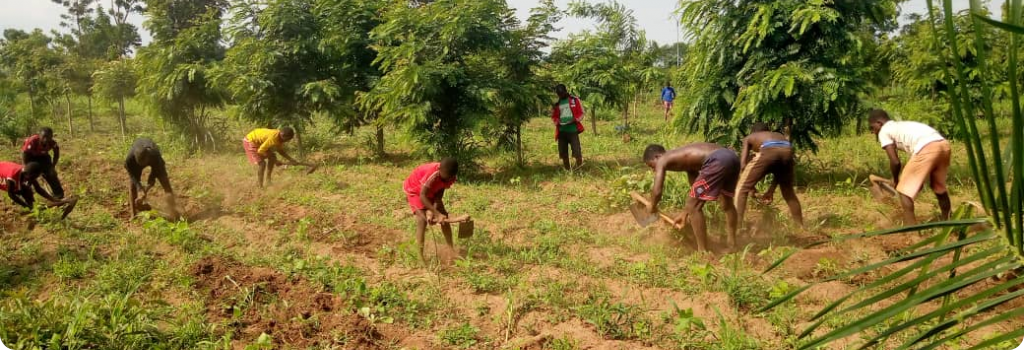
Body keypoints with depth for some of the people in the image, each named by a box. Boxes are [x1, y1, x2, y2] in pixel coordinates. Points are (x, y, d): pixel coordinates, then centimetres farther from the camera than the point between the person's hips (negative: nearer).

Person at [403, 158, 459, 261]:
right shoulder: (432, 174, -42)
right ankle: (420, 255, -17)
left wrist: (432, 211, -27)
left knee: (444, 215, 1)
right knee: (422, 219, -20)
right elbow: (422, 196, -39)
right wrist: (437, 214, -42)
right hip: (414, 189, -6)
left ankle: (451, 249, 13)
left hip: (431, 191, 7)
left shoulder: (451, 176, -21)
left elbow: (439, 193, -15)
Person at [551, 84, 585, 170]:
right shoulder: (556, 104, 11)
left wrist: (574, 119, -15)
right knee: (563, 150, 6)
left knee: (576, 149, -9)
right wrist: (557, 122, -3)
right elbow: (554, 116, 18)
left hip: (573, 129, -4)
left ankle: (579, 165, 1)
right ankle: (566, 169, 14)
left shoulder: (575, 100, 2)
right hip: (561, 130, 4)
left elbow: (581, 113, 2)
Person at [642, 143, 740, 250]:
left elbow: (657, 191, -1)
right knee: (727, 203, 30)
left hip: (717, 161, -9)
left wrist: (652, 206, 20)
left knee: (694, 207, 4)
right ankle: (733, 245, 43)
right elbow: (696, 189, 38)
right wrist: (685, 213, 46)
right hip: (731, 156, 9)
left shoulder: (662, 160, 9)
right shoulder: (685, 158, 32)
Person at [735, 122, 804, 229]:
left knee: (741, 189, 11)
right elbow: (779, 168, 37)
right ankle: (801, 226, 35)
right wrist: (771, 190, 41)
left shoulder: (749, 138, 34)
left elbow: (743, 165, 19)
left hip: (768, 151, -4)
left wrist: (750, 187, 28)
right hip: (787, 150, 4)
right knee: (788, 191, 28)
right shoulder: (780, 136, 43)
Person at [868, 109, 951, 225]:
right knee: (939, 186, 29)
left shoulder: (884, 132, 11)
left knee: (904, 190, 3)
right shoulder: (903, 126, 34)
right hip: (943, 144, 8)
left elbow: (895, 162, 4)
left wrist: (896, 180, 22)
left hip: (927, 149, -8)